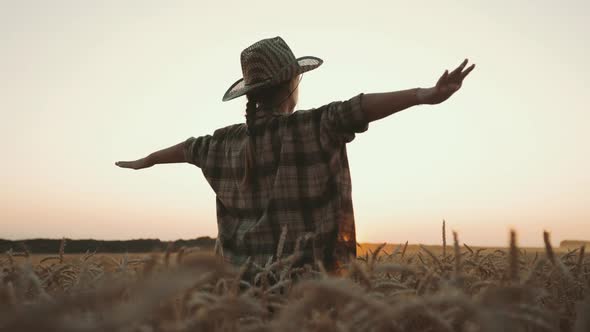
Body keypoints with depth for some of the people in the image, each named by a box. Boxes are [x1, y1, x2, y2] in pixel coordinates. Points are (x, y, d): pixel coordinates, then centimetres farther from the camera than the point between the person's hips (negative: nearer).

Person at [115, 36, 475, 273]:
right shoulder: (315, 127, -10)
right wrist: (425, 94, -32)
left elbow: (186, 148, 23)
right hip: (310, 271, -5)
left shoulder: (227, 142, 7)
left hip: (248, 272, 6)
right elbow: (360, 107, -24)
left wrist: (146, 160, 41)